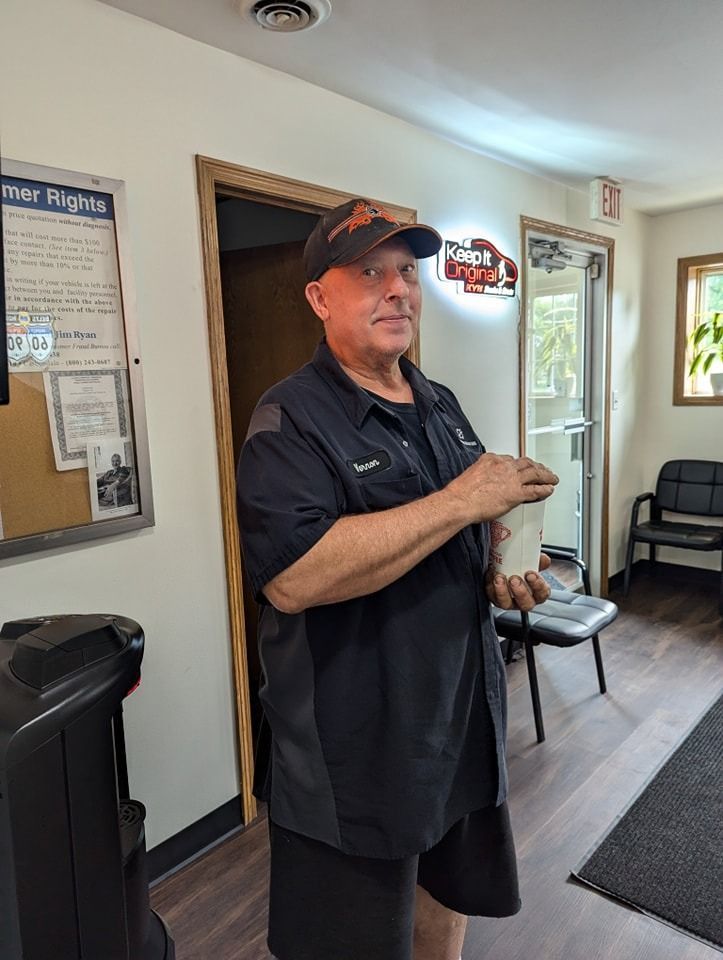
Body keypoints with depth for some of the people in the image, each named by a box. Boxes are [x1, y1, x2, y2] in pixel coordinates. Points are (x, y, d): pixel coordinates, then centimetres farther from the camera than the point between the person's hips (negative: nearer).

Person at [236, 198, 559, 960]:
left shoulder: (442, 405, 7)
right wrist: (460, 501, -29)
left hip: (461, 717, 7)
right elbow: (291, 576, -31)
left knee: (449, 895, 26)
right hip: (353, 746, -6)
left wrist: (505, 576, -3)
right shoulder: (291, 418, -16)